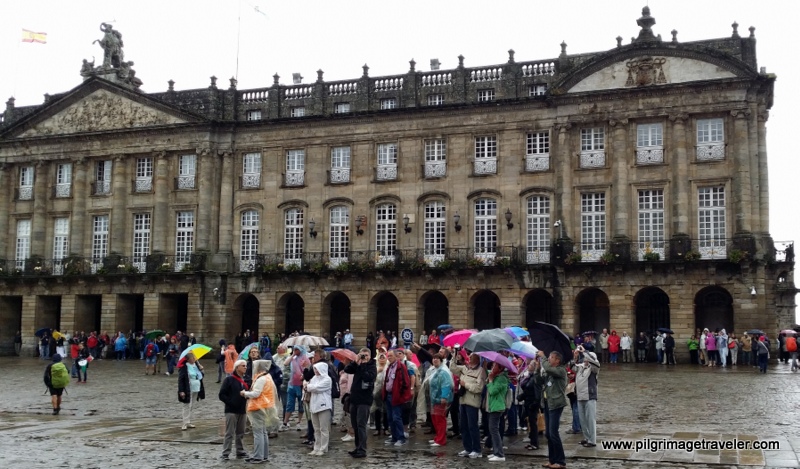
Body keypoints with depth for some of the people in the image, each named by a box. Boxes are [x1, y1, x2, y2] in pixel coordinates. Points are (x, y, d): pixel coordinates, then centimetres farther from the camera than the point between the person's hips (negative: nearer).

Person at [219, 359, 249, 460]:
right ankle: (225, 453, 2)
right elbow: (222, 395, -9)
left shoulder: (245, 380, 13)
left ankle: (240, 451, 21)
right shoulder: (229, 379, -6)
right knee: (229, 433, -4)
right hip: (231, 410, -6)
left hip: (242, 410, 6)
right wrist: (231, 402, -15)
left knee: (240, 433, 12)